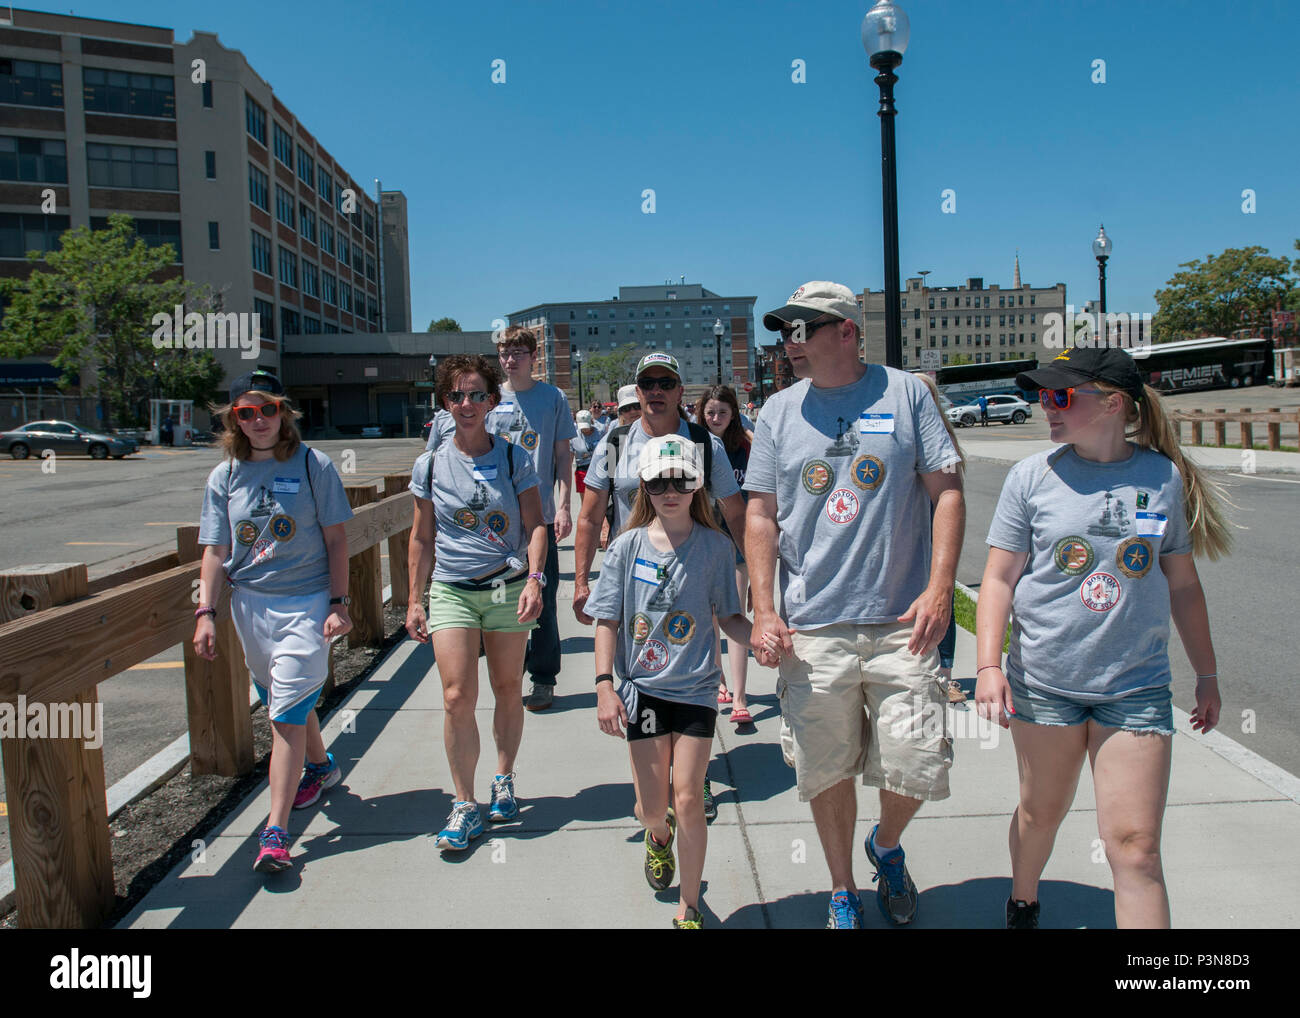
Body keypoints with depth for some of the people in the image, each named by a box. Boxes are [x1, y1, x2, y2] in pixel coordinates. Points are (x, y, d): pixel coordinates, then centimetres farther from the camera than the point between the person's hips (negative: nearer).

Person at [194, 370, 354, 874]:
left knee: (287, 713, -9)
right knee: (283, 702, 19)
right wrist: (205, 612, -6)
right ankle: (322, 766, 46)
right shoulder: (225, 475, 4)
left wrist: (338, 603, -8)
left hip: (307, 602, -4)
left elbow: (335, 539, -4)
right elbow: (215, 552, 4)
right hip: (250, 602, 5)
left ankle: (276, 832, -5)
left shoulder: (312, 464, -5)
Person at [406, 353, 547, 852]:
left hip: (507, 587, 0)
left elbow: (535, 526, 0)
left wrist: (534, 578, -15)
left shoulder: (515, 459, 0)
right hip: (451, 590, 0)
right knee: (458, 698, -7)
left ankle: (503, 782, 31)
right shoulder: (430, 465, 3)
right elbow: (422, 537, 9)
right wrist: (414, 600, 8)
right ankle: (464, 804, 7)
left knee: (508, 690, 9)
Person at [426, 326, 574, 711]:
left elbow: (563, 455, 4)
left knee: (541, 602, 2)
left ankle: (543, 679, 14)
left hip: (540, 516, -2)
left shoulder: (553, 398, 3)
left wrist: (564, 506, -5)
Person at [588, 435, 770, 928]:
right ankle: (659, 832, 45)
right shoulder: (627, 546, -3)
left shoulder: (715, 547, -3)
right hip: (641, 687, 1)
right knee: (652, 806, 5)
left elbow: (729, 617, 3)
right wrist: (604, 686, -8)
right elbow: (608, 621, 0)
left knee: (687, 800, -2)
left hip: (696, 687, -1)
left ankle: (689, 908, 19)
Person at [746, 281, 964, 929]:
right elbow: (761, 517, 7)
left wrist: (939, 588, -8)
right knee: (827, 771, 8)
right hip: (812, 629, 1)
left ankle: (885, 846, 35)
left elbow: (947, 490, 2)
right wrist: (763, 611, -2)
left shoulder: (905, 394, 2)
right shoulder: (779, 412, 6)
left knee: (915, 765, 1)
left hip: (901, 621, -1)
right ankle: (843, 895, 31)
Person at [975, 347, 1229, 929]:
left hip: (1137, 688, 0)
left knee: (1135, 845, -2)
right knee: (1042, 812, 16)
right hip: (1043, 683, 0)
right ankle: (1022, 905, 44)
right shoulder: (1033, 476, -3)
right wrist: (989, 665, -13)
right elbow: (998, 578, -3)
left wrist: (1207, 675, 16)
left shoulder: (1165, 477, 1)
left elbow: (1182, 583, 10)